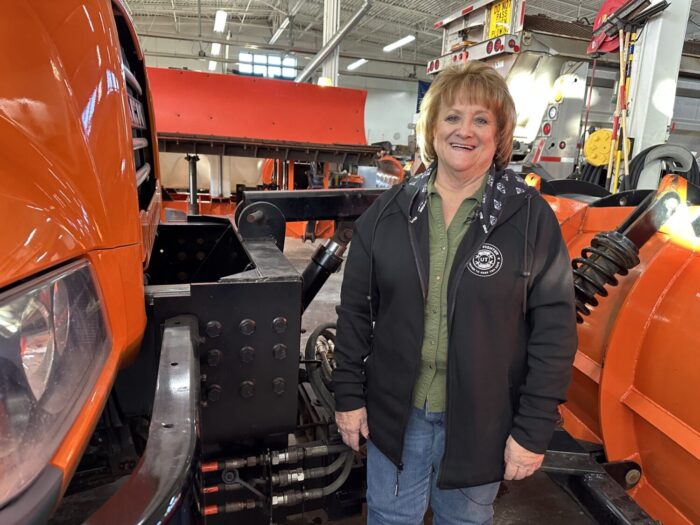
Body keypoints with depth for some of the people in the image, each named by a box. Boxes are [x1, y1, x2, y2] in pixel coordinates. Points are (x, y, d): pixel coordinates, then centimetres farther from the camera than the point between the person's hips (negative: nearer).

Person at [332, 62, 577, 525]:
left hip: (482, 419, -1)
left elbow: (554, 328, -8)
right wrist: (349, 394, 1)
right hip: (395, 411, 2)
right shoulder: (390, 210, -4)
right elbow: (356, 309, 0)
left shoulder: (531, 217, -10)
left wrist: (534, 429, -8)